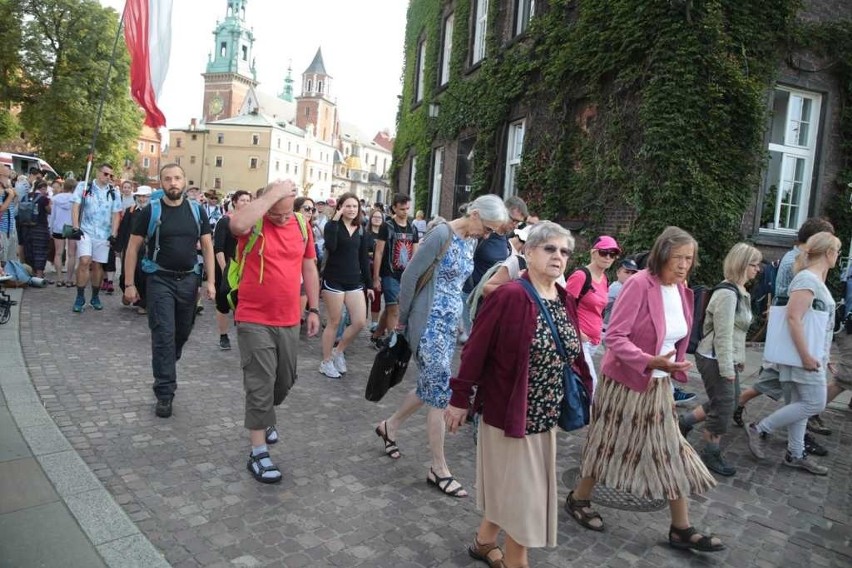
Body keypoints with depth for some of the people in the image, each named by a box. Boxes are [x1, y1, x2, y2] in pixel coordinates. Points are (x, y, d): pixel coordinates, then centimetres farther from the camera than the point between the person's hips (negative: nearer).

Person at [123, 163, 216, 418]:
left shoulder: (197, 211, 3)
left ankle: (166, 370, 42)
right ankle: (164, 393, 1)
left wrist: (210, 281, -1)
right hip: (160, 280, -3)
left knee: (182, 333, 15)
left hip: (189, 279, 3)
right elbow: (133, 248, -1)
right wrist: (129, 284, -5)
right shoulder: (150, 211, -4)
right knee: (163, 335, -6)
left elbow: (207, 247, 6)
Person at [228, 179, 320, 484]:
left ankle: (264, 418, 48)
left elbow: (309, 268, 11)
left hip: (289, 321, 5)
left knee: (285, 380, 20)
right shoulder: (253, 221, -10)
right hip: (255, 321, -5)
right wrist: (273, 194, -29)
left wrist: (314, 309, 10)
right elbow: (237, 224, -37)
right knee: (260, 385, -3)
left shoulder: (302, 224, 4)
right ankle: (258, 454, 10)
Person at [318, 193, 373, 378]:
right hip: (334, 280, -5)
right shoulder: (332, 225, -4)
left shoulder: (361, 230, 10)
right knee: (334, 322, 2)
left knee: (360, 322, -2)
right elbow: (330, 246, -25)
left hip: (354, 281, 5)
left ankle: (338, 350, 22)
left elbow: (363, 258, 13)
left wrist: (369, 284, 11)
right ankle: (326, 362, 18)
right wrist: (335, 219, -22)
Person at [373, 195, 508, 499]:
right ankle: (439, 469, 11)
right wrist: (403, 319, -6)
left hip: (450, 322, 9)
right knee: (439, 393, -3)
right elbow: (410, 275, -14)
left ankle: (389, 426, 40)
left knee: (431, 388, 17)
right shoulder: (441, 234, -16)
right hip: (430, 323, -8)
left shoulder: (471, 241, 9)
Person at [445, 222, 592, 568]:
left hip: (545, 416, 7)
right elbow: (476, 350, -16)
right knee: (521, 494, 6)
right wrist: (460, 399, -12)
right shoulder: (510, 296, -19)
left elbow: (574, 356, 9)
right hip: (510, 413, -7)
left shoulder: (566, 301, 3)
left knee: (511, 489, 22)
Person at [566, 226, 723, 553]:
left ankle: (681, 529, 22)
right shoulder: (639, 284, -21)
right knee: (610, 447, 8)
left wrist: (674, 369, 16)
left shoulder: (682, 291, 3)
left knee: (671, 452, 9)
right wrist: (651, 361, -34)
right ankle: (578, 500, 31)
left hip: (658, 386, 7)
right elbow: (615, 337, -24)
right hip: (625, 382, -7)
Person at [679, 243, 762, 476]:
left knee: (726, 400, 20)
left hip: (726, 359, 10)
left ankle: (684, 422, 33)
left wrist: (739, 359, 20)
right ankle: (711, 455, 20)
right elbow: (723, 335, -23)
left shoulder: (740, 292, 9)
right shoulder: (727, 293, -22)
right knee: (723, 408, 3)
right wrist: (727, 369, -20)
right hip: (716, 360, -10)